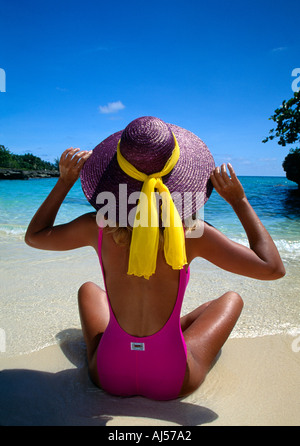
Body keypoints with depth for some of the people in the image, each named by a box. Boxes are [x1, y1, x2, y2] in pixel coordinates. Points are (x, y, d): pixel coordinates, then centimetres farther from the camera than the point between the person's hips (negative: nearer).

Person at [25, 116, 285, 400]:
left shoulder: (99, 228, -15)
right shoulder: (191, 233, -20)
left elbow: (34, 236, 5)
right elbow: (273, 268, -10)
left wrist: (64, 181, 5)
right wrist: (239, 201, -8)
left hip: (109, 376, 2)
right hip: (174, 382, -1)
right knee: (232, 298, 21)